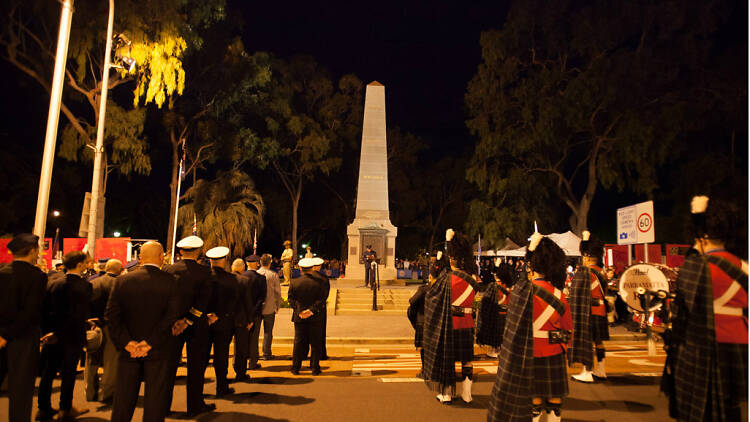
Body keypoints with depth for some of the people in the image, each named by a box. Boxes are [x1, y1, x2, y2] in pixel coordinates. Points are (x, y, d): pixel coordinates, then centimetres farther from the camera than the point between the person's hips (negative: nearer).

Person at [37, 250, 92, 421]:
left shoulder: (53, 281, -1)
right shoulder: (84, 285, -17)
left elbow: (45, 307, 2)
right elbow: (80, 315, -22)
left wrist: (48, 329, 9)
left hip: (53, 335, 5)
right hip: (73, 336, -5)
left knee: (48, 371, 17)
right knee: (68, 373, 9)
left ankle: (43, 408, 28)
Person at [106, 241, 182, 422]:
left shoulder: (122, 280, -2)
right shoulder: (169, 281, -11)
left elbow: (111, 315, -5)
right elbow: (172, 315, -17)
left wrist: (126, 342, -8)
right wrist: (150, 343, -13)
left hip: (129, 351, 3)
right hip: (159, 352, -3)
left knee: (123, 399, 18)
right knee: (155, 402, 9)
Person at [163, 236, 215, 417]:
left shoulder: (168, 270, -2)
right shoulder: (204, 271, -12)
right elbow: (204, 299, -16)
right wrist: (189, 319, -13)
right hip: (197, 325, -3)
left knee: (170, 364, 15)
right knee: (196, 365, 8)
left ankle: (164, 403, 25)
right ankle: (195, 405, 17)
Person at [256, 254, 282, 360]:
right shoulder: (273, 275, -9)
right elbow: (277, 292, -6)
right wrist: (278, 306, 6)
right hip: (270, 308, -2)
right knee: (268, 332, 8)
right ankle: (266, 354, 11)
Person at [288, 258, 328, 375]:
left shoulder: (294, 283, -3)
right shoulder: (317, 283, -8)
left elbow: (291, 300, -2)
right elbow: (321, 300, -10)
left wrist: (299, 311, -6)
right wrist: (312, 310, -12)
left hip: (299, 317, 2)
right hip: (315, 318, -1)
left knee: (298, 343, 11)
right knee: (315, 343, 8)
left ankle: (295, 368, 16)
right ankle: (315, 368, 13)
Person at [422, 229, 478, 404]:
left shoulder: (447, 277, -15)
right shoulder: (472, 279, -4)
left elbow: (430, 296, -9)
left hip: (449, 323, -3)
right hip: (467, 323, 4)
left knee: (447, 358, 8)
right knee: (467, 359, 14)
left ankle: (446, 394, 17)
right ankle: (466, 393, 22)